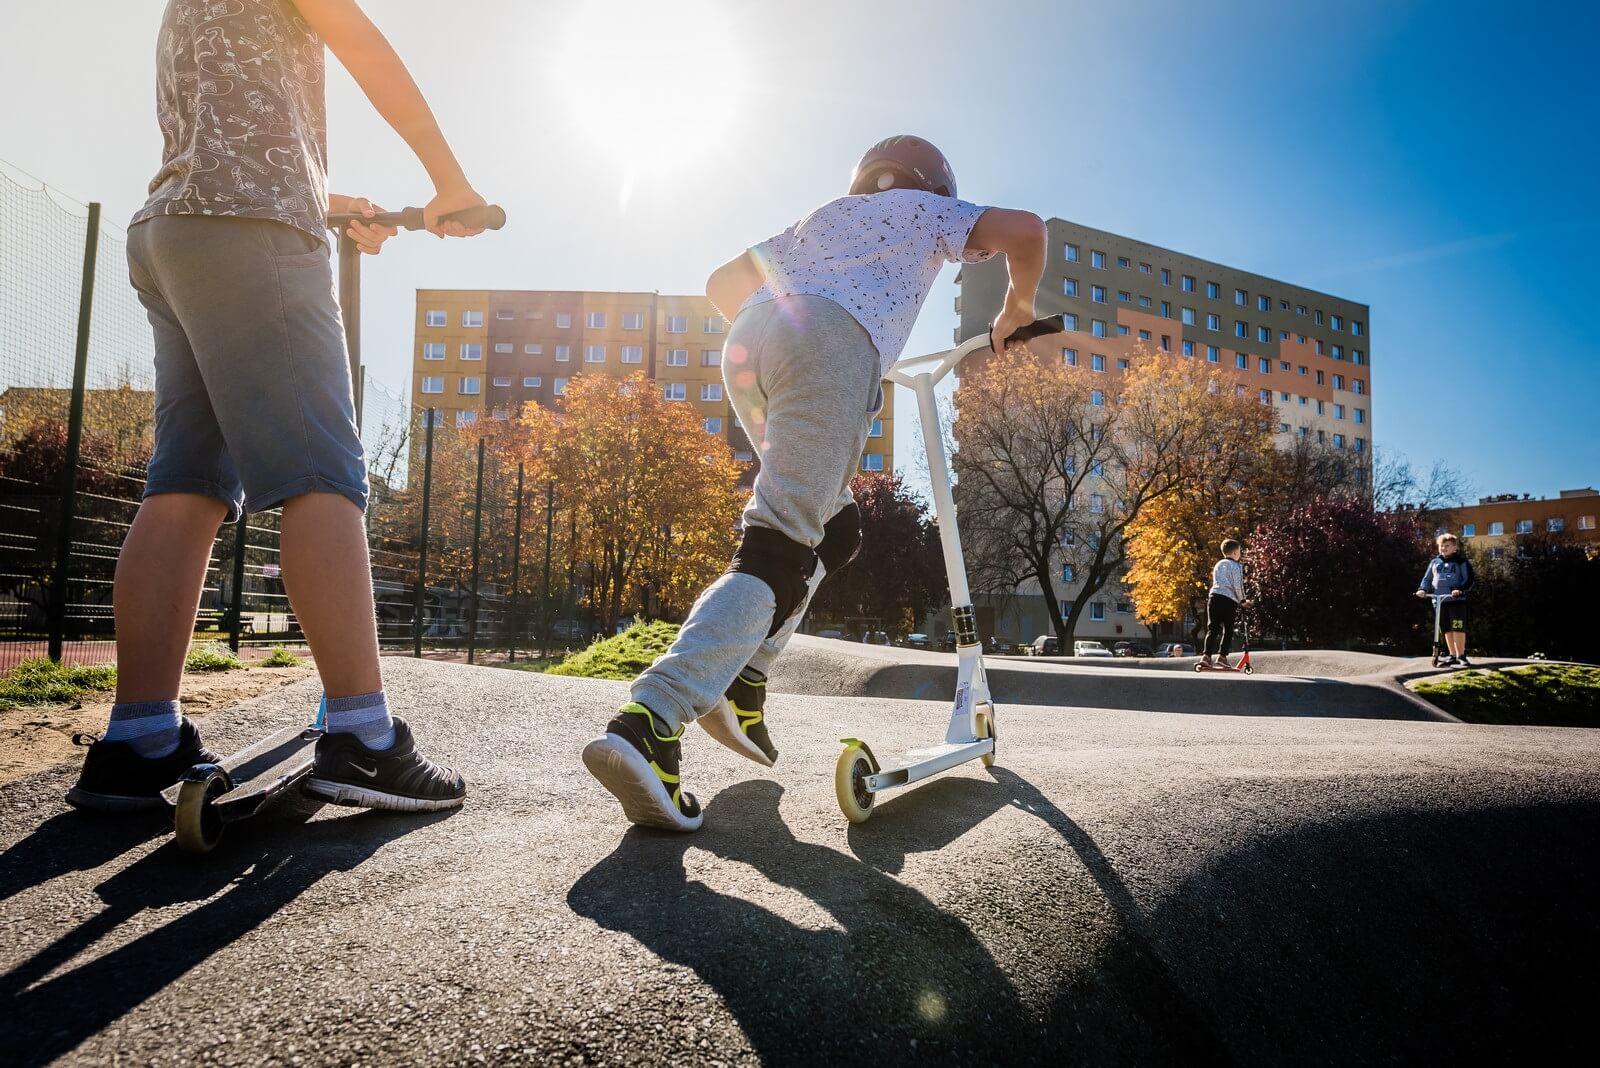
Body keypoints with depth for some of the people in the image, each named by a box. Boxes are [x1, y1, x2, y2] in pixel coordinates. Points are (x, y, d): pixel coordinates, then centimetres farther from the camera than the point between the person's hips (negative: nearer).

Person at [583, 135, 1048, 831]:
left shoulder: (820, 217, 41)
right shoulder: (926, 210, 29)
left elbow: (721, 283, 40)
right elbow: (1023, 228, 12)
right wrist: (1016, 309, 28)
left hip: (749, 340, 6)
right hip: (833, 340, -6)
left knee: (832, 527, 20)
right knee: (777, 553, -14)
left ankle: (740, 679, 9)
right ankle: (646, 726, -29)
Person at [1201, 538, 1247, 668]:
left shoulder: (1218, 564, 21)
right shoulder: (1235, 566, 0)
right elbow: (1238, 586, -6)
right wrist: (1242, 601, 8)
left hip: (1214, 597, 5)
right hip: (1229, 600, -5)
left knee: (1213, 628, 2)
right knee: (1228, 630, 5)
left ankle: (1207, 655, -10)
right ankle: (1222, 656, -1)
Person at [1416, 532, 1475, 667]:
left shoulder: (1461, 561, 3)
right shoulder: (1434, 562, 17)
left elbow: (1469, 580, -3)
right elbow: (1427, 578, 18)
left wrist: (1460, 590, -22)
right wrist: (1422, 589, -3)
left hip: (1457, 600, -5)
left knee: (1458, 628, -10)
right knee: (1447, 629, 8)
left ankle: (1461, 656, -3)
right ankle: (1452, 656, 15)